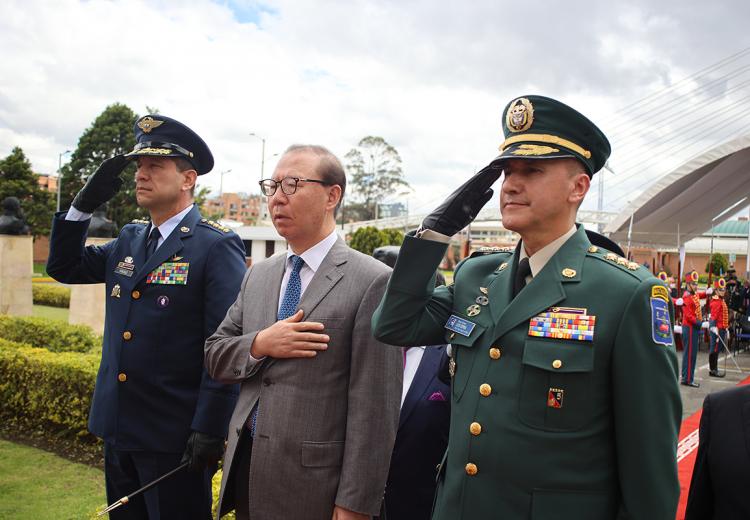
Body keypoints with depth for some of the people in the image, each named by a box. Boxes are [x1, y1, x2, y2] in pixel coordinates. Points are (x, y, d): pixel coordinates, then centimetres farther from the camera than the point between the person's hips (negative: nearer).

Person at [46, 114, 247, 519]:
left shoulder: (217, 246, -14)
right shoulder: (128, 240, 10)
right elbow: (64, 267, 16)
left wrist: (210, 429, -20)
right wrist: (85, 202, 3)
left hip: (174, 438, -7)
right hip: (118, 428, 7)